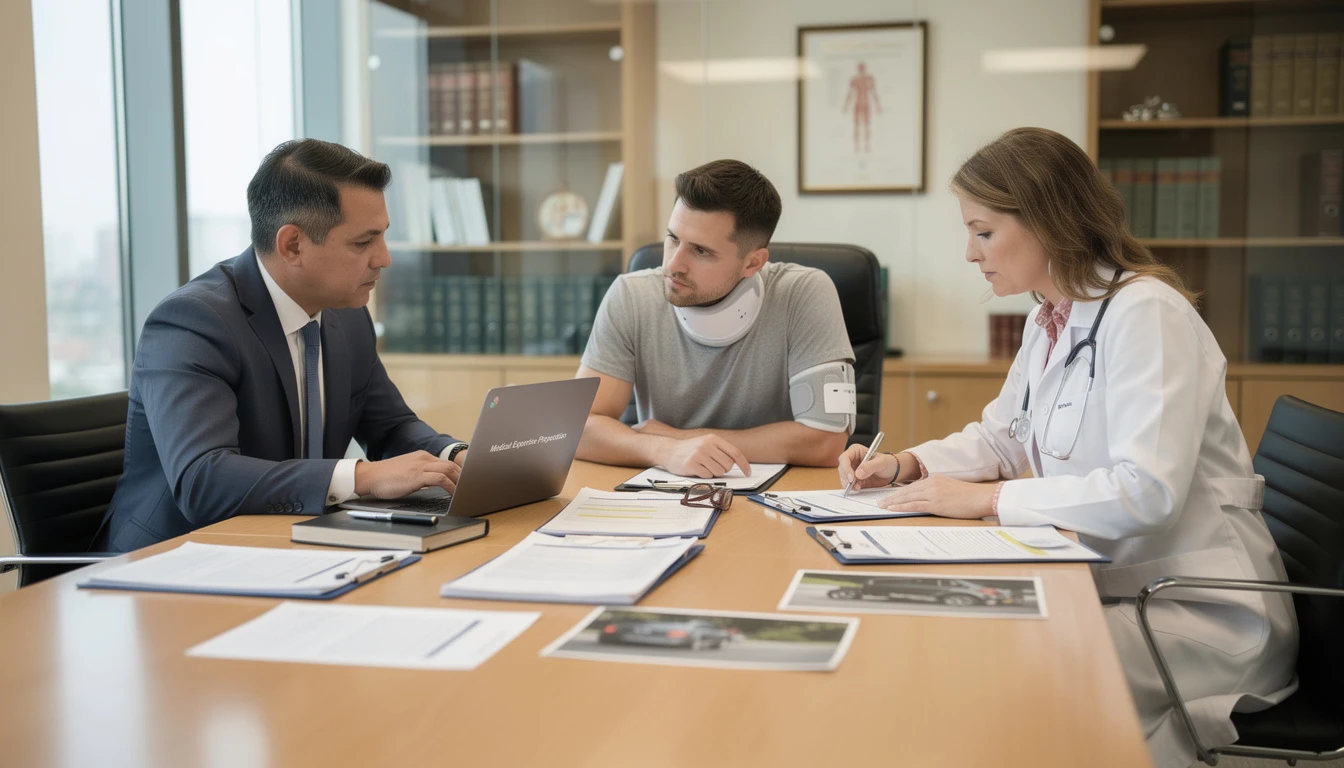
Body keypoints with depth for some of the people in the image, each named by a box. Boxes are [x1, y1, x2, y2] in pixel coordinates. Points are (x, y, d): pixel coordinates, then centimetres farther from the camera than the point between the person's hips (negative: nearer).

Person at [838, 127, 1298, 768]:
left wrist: (987, 499, -22)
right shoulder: (1049, 322, 10)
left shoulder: (1146, 312, -18)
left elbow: (1148, 489, -27)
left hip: (1203, 612, -8)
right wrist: (909, 465, 3)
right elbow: (1000, 437, 21)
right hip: (1113, 582, 8)